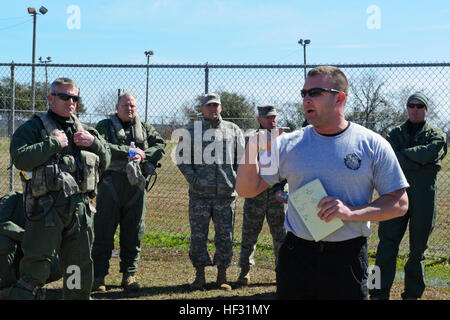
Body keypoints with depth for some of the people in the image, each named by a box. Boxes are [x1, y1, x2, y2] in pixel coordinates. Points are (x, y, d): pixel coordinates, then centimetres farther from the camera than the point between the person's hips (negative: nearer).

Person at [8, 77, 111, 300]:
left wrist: (94, 142, 3)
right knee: (36, 267, -7)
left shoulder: (83, 130, 20)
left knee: (80, 264, 14)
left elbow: (105, 162, 21)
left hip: (80, 207, 6)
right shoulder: (33, 128, 1)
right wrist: (54, 143, -14)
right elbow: (20, 159, -15)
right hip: (46, 207, -6)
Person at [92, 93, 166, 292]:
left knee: (134, 232, 6)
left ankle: (129, 275, 16)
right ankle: (98, 277, 5)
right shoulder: (105, 126, 6)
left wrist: (143, 155, -13)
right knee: (104, 231, -1)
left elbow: (160, 145, 5)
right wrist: (129, 151, -15)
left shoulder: (145, 128, 17)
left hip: (136, 185, 3)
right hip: (111, 182, -3)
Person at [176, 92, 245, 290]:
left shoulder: (233, 130, 12)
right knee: (198, 235, 1)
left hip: (226, 193, 1)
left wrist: (236, 178, 2)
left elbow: (242, 158, 15)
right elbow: (181, 157, 6)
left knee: (225, 236, 4)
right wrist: (192, 177, -6)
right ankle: (200, 276, 10)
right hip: (200, 194, -1)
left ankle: (222, 277, 13)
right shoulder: (192, 131, 7)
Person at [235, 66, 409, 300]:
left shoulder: (372, 145, -3)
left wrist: (352, 213, -17)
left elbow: (400, 203, -3)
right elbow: (246, 190, 4)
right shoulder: (289, 144, 3)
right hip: (296, 254, 2)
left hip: (348, 259, -2)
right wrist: (251, 150, -13)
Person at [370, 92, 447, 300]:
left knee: (418, 249, 8)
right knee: (387, 245, -7)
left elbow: (430, 152, -12)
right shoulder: (395, 133, 15)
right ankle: (379, 294, -6)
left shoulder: (437, 135, 11)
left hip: (424, 199, 0)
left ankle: (413, 294, 19)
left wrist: (402, 154, -5)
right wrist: (418, 161, -10)